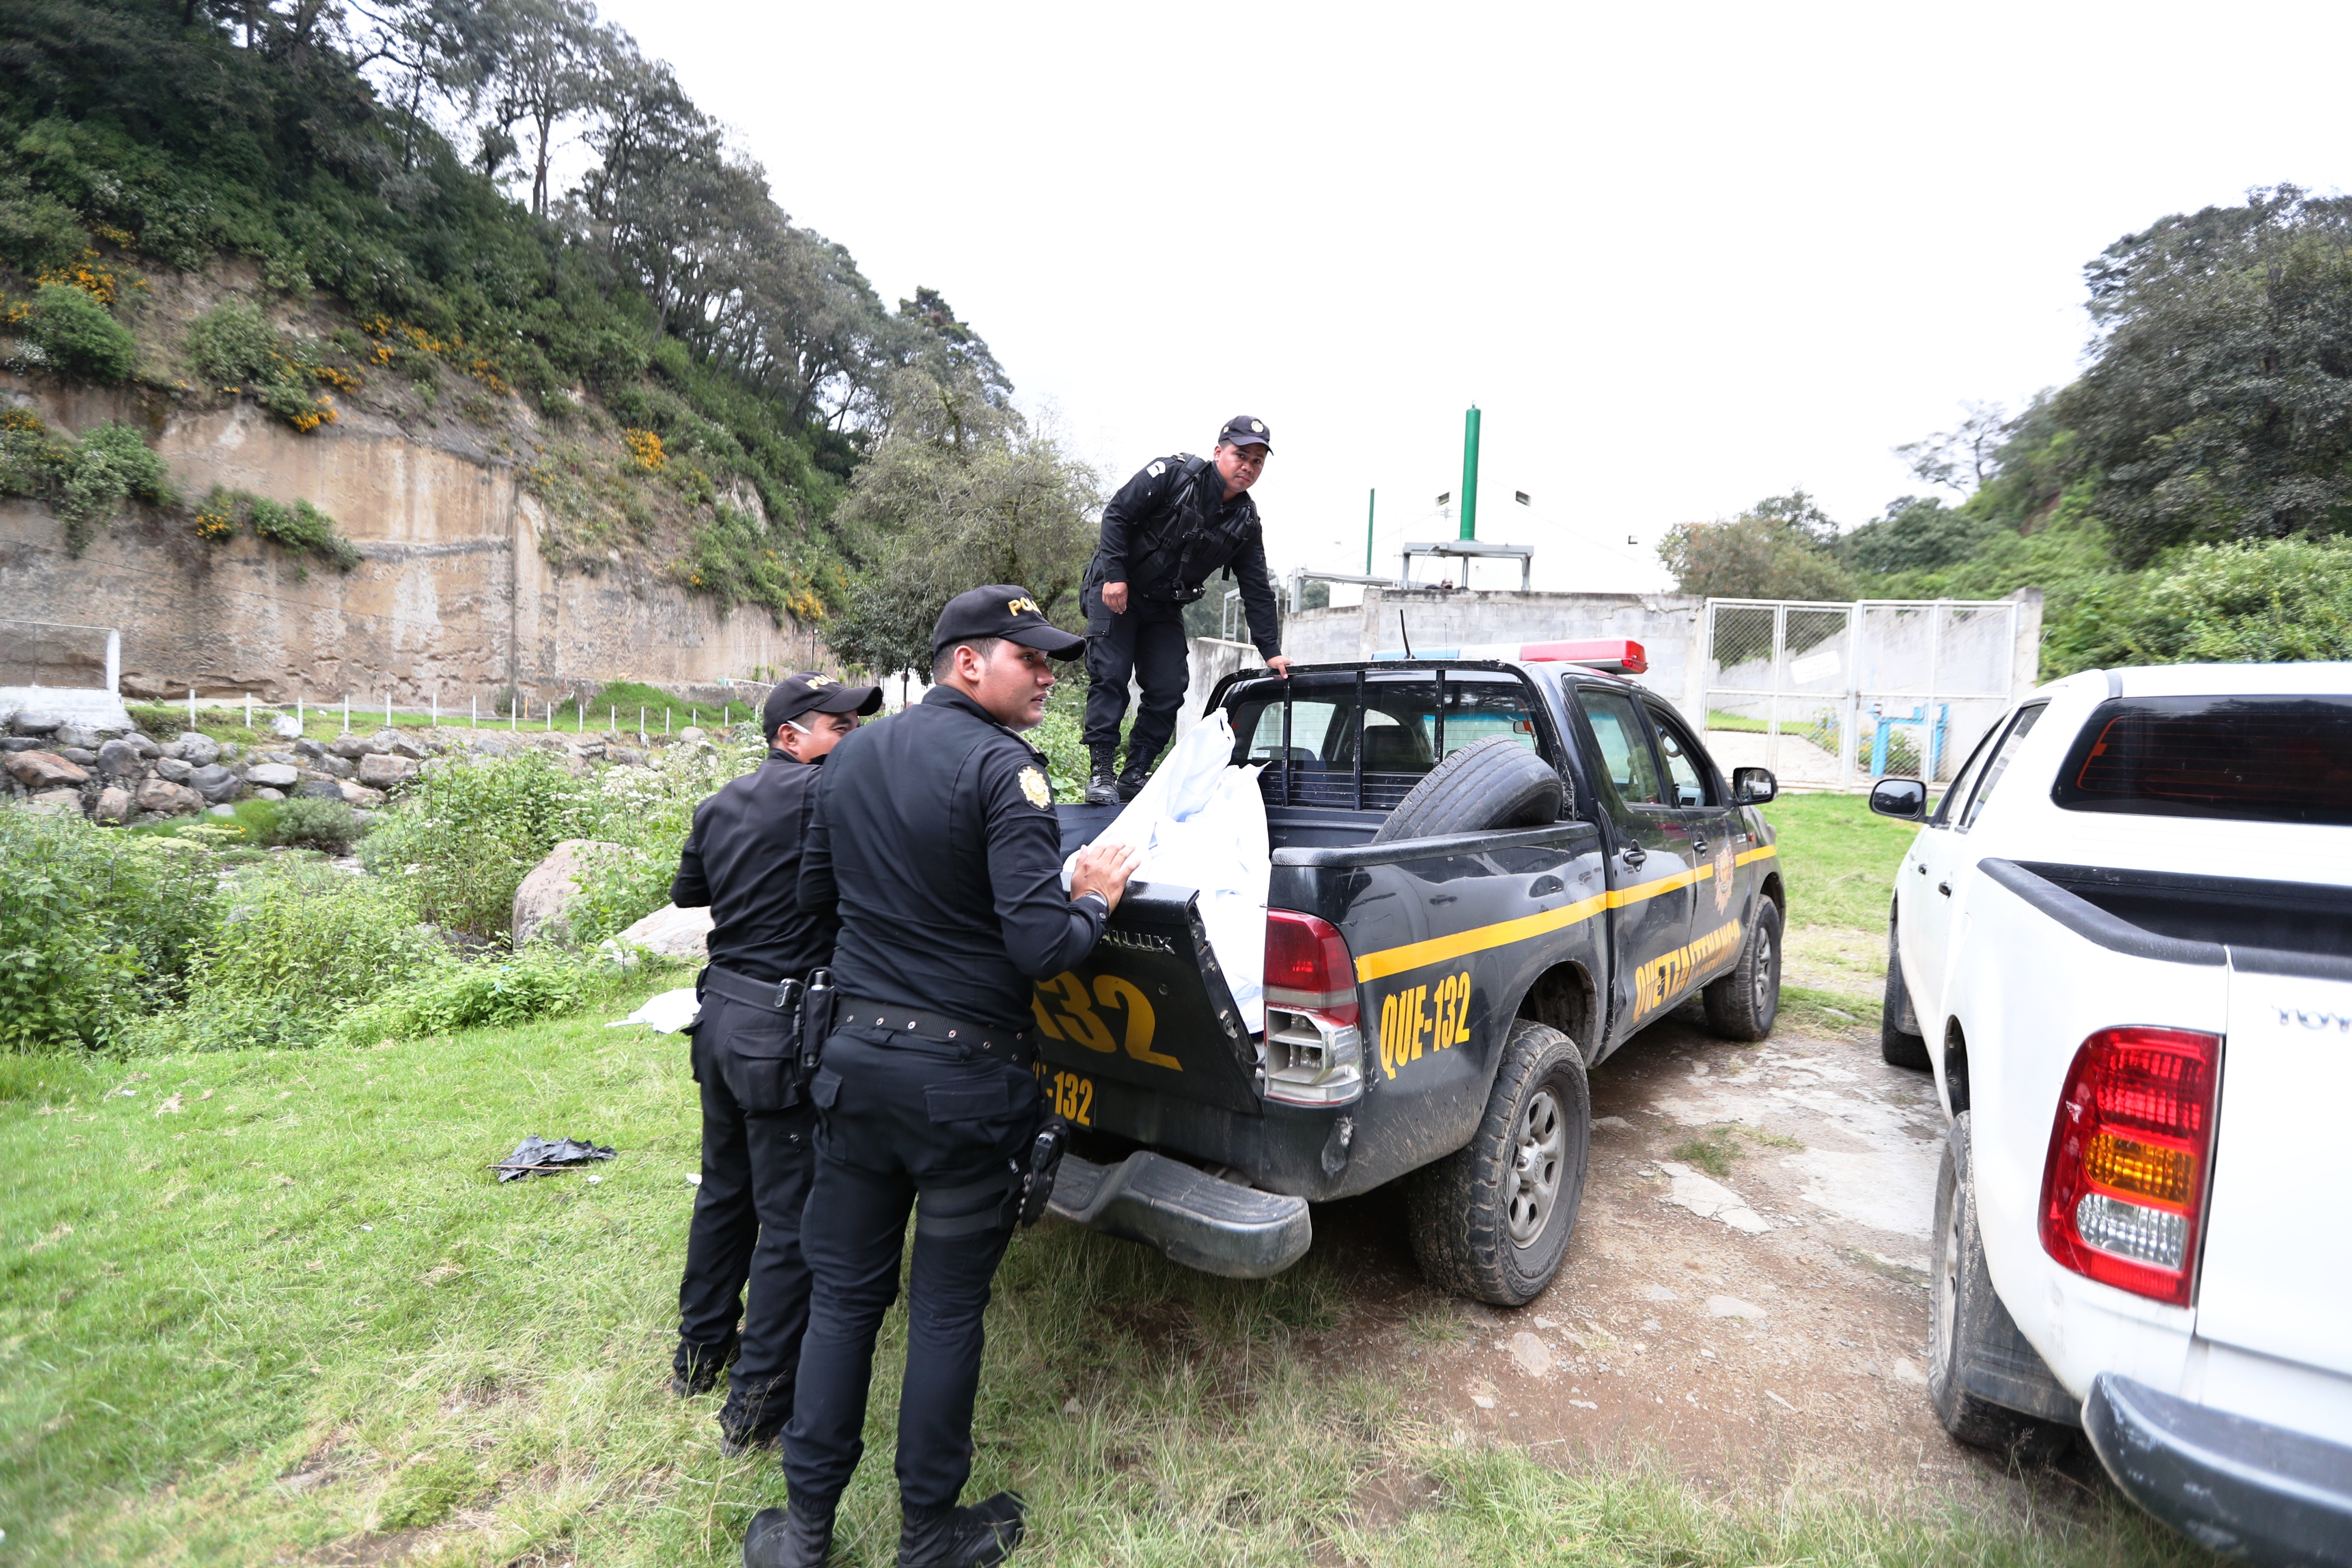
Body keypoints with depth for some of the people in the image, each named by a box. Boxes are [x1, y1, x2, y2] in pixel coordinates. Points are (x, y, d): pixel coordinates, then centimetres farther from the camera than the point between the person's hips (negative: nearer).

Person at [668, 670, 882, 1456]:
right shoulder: (818, 792, -17)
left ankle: (701, 1350, 41)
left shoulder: (720, 804, 10)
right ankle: (758, 1403, 15)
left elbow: (686, 890, 24)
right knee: (792, 1217, 4)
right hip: (783, 1030, -9)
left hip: (721, 1012, 9)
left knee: (725, 1191, 24)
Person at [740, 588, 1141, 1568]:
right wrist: (1095, 900, -5)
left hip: (856, 1056, 6)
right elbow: (1040, 946, -23)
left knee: (844, 1293, 19)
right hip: (965, 1075, -5)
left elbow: (815, 893, 16)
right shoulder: (1002, 768, -17)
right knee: (947, 1308, 13)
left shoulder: (853, 755, 5)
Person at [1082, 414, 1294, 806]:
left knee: (1169, 691, -4)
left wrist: (1270, 651, -2)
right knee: (1110, 677, -14)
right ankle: (1101, 773, -10)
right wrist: (1115, 575, -23)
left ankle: (1135, 774, 5)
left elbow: (1257, 591, 2)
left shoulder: (1246, 523, -1)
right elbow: (1117, 514, -15)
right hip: (1115, 591, -5)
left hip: (1164, 609, 5)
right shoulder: (1173, 474, -15)